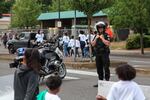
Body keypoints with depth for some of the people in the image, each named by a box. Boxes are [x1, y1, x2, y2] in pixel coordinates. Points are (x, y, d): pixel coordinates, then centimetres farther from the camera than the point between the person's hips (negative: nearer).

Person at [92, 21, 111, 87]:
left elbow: (108, 43, -15)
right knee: (99, 68, 10)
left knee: (106, 68, -9)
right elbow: (93, 44, 10)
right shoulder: (96, 35, 17)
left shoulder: (106, 35, -2)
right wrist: (96, 38, -2)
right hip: (98, 54, 6)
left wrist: (102, 38, -12)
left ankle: (107, 81, -8)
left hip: (104, 54, -6)